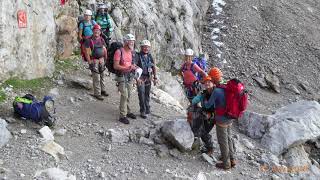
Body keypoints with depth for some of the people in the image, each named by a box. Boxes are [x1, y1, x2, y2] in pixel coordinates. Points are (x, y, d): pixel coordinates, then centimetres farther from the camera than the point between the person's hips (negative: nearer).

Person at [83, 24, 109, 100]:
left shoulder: (102, 40, 7)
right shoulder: (89, 40, -11)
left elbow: (105, 50, 17)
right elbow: (87, 52, -11)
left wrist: (106, 59, 13)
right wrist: (90, 62, -14)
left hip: (101, 60, 6)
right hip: (94, 61, -6)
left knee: (102, 76, 16)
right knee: (96, 78, -5)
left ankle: (102, 90, 31)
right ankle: (97, 93, 2)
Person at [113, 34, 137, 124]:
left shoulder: (131, 52, 7)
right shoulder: (119, 52, -17)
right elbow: (115, 66, -21)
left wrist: (134, 66, -1)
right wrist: (128, 68, -26)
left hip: (129, 76, 7)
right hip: (121, 76, -7)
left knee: (128, 95, 15)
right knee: (124, 95, -11)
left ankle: (128, 112, 30)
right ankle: (122, 116, -5)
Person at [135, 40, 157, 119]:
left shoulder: (150, 56, 7)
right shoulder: (137, 56, -10)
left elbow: (154, 67, 14)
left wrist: (155, 78, 10)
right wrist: (137, 78, -24)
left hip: (148, 78, 5)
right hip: (140, 78, -5)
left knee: (147, 94, 14)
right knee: (141, 94, -11)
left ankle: (147, 109, 29)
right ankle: (142, 111, -5)